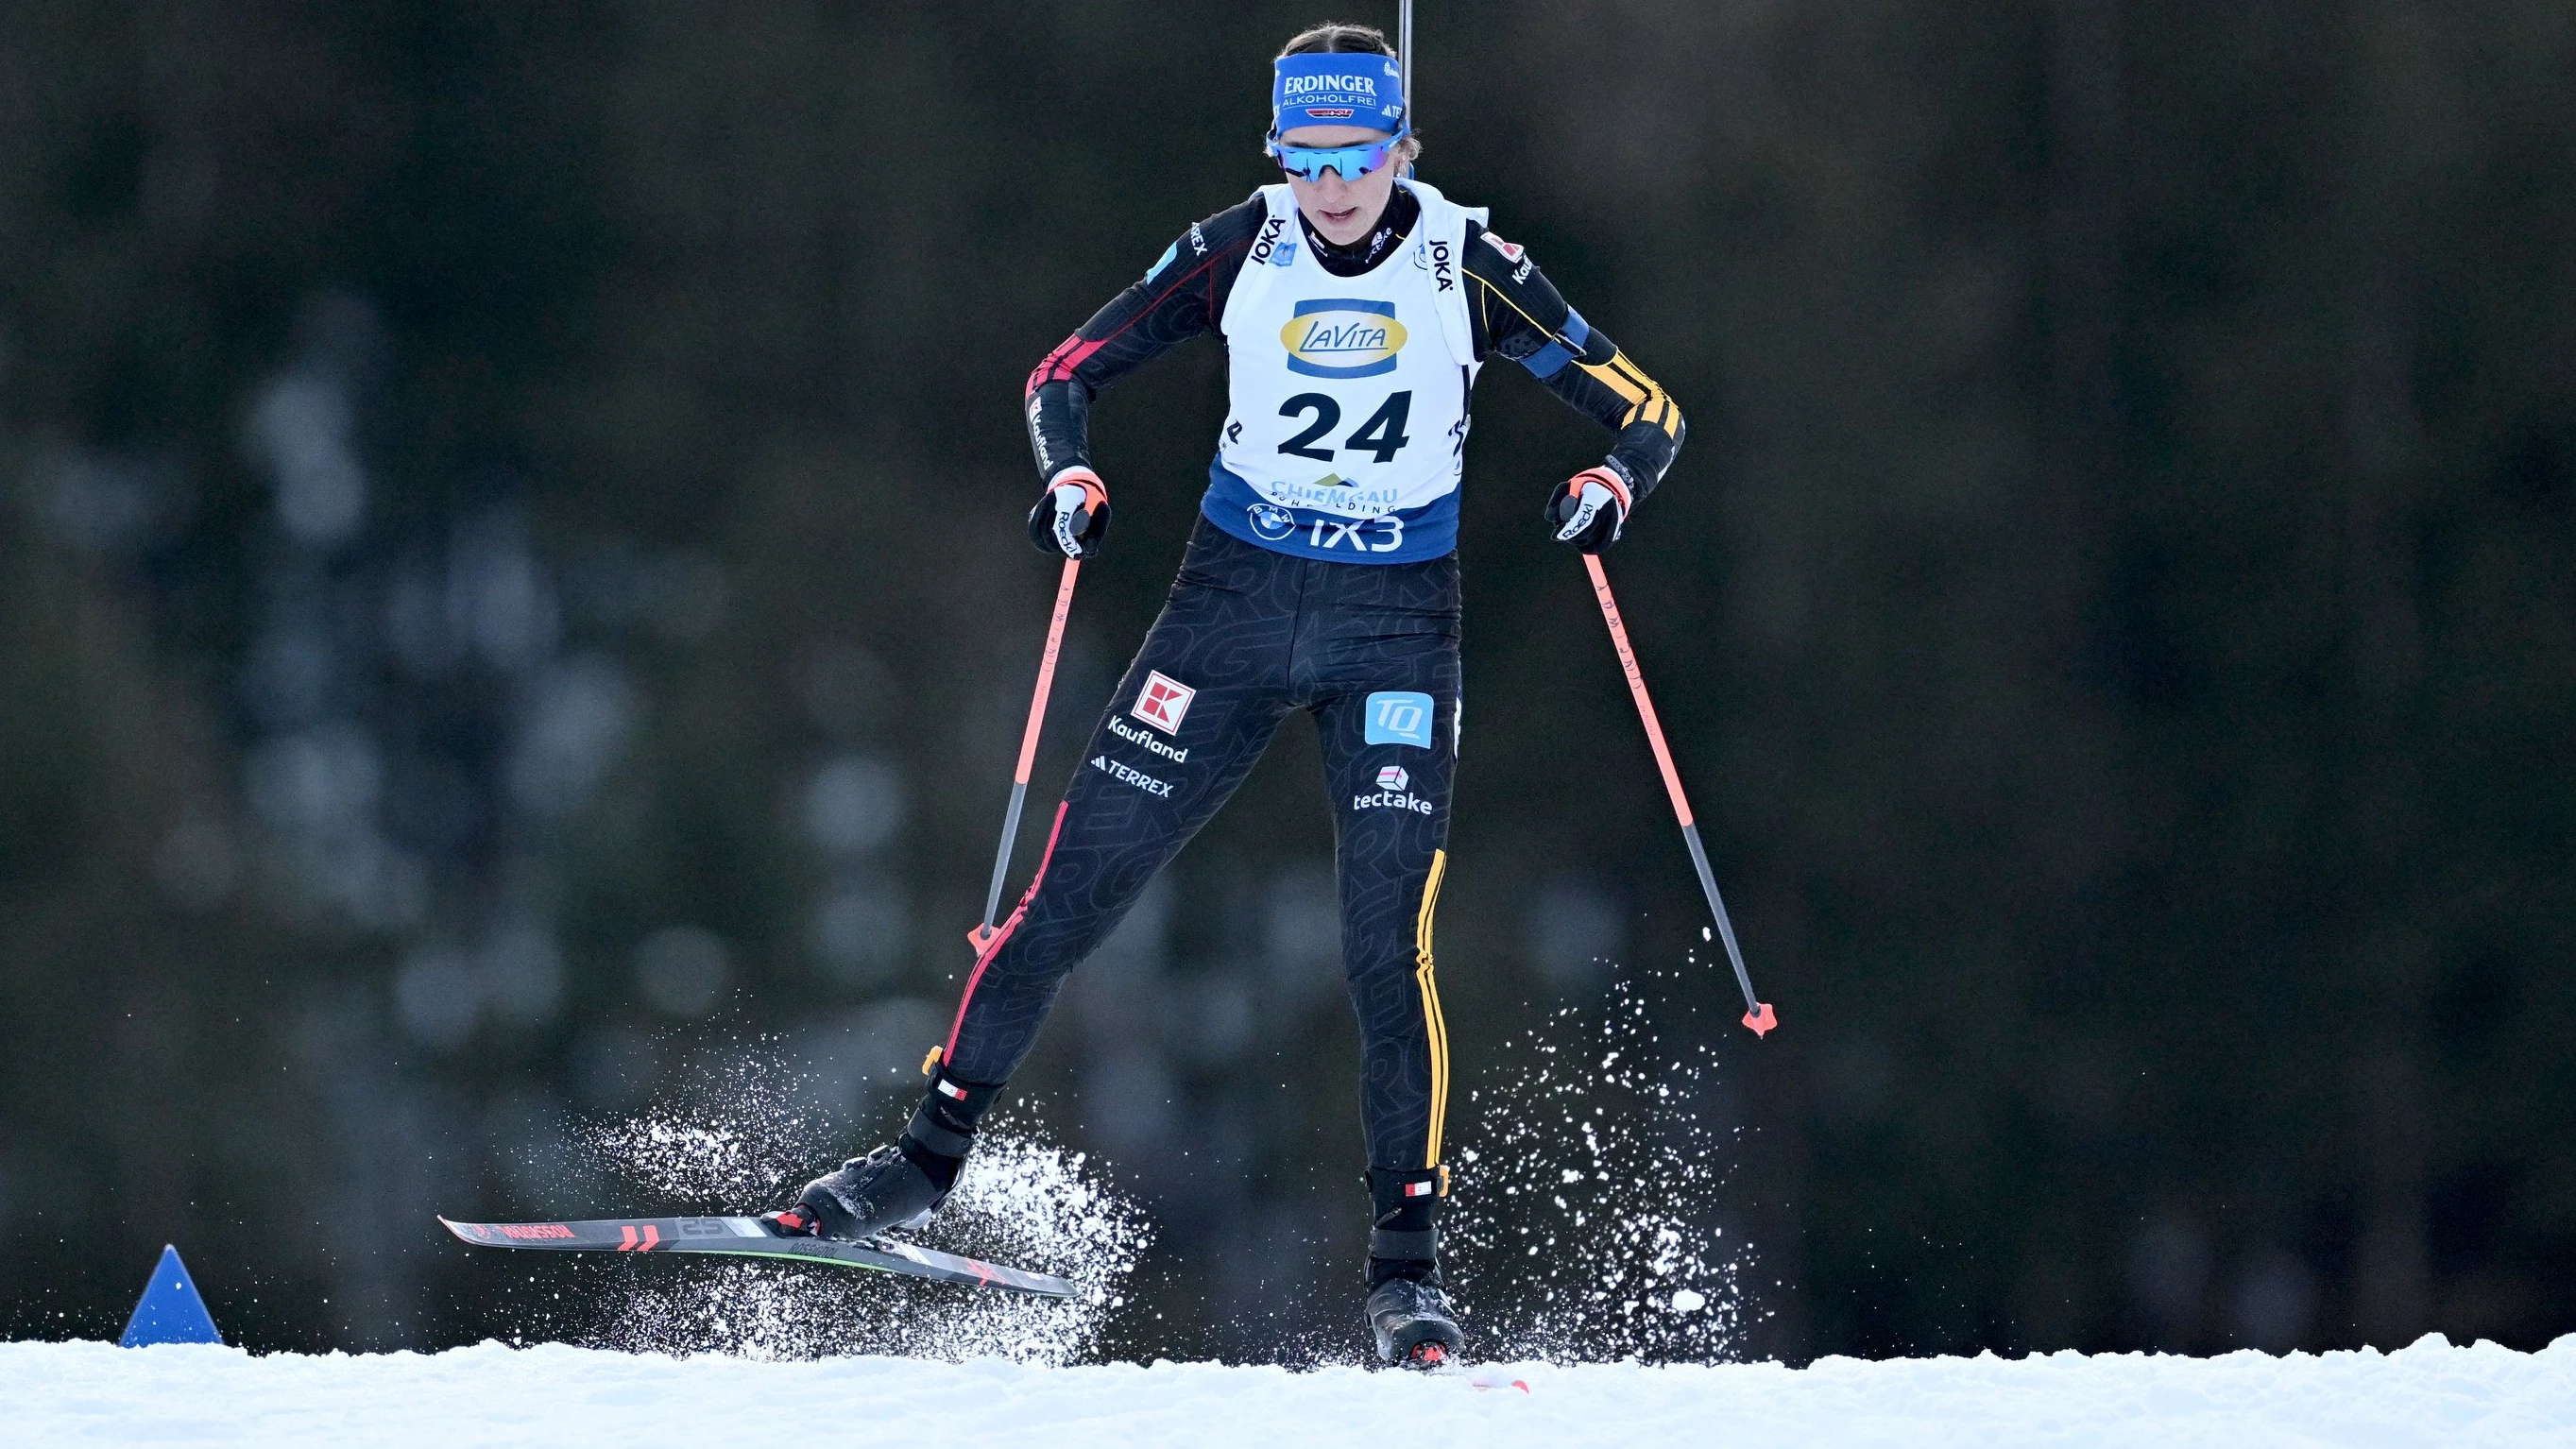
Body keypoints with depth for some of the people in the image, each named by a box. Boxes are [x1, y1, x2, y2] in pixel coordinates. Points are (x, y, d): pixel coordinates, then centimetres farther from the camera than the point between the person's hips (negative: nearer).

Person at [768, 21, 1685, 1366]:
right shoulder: (1240, 249, -6)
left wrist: (1610, 484, -26)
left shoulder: (1470, 269, -9)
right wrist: (1071, 473, -19)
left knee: (1387, 945, -13)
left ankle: (1407, 1260, -3)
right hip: (1234, 599, 2)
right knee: (1072, 887, -3)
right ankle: (932, 1153, 11)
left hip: (1396, 625, -2)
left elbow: (1646, 410, -4)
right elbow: (1068, 372, 2)